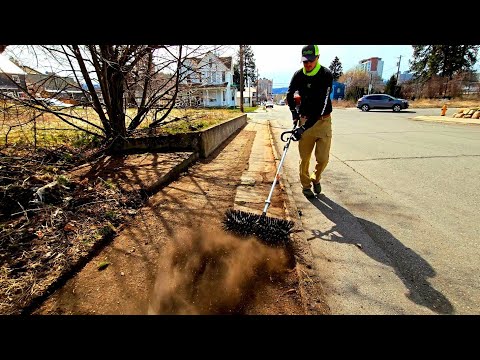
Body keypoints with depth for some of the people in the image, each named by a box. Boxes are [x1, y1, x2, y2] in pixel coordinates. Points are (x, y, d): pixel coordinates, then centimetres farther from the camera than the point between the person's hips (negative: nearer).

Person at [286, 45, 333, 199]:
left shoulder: (326, 75, -11)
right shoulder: (298, 75, 0)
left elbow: (321, 105, -20)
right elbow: (289, 95, 15)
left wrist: (305, 127, -27)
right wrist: (295, 114, 2)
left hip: (323, 120, -2)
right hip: (305, 119, 2)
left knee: (323, 158, -4)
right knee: (304, 157, 2)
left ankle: (316, 179, 25)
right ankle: (306, 185, 21)